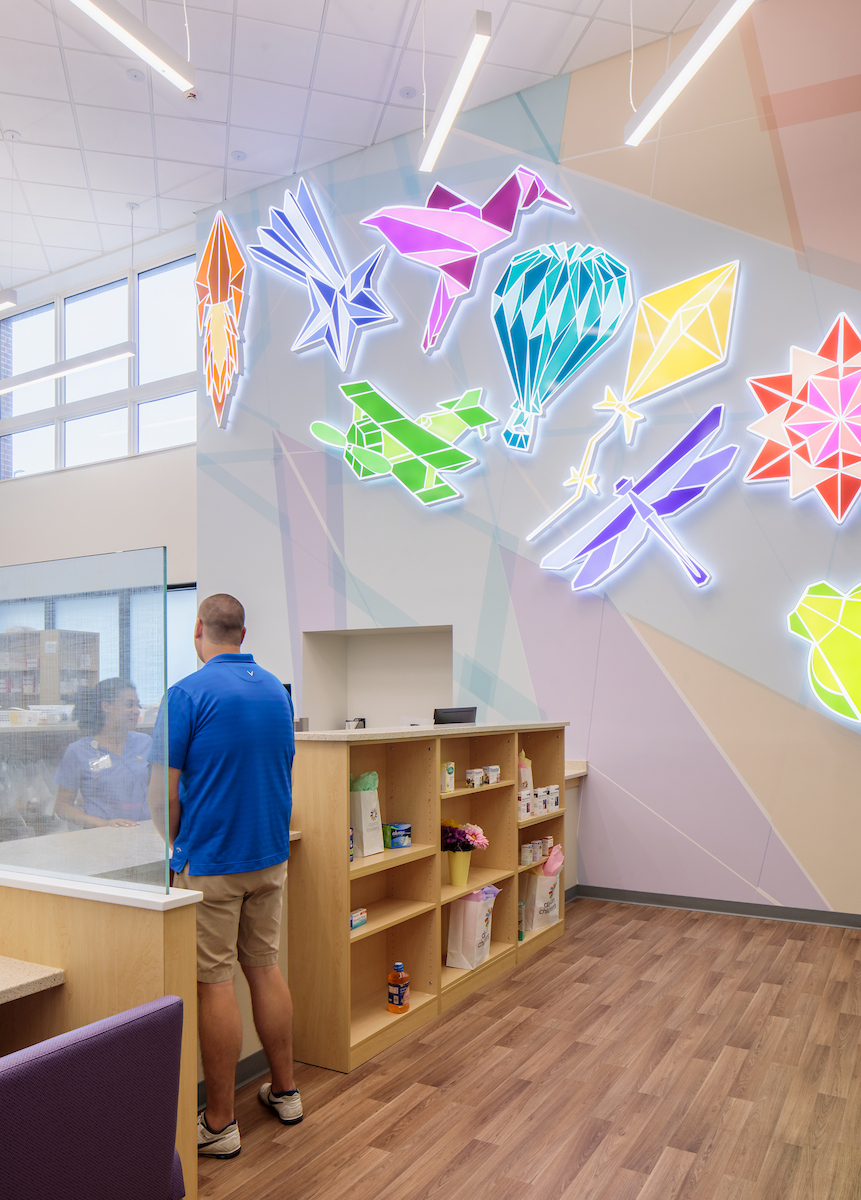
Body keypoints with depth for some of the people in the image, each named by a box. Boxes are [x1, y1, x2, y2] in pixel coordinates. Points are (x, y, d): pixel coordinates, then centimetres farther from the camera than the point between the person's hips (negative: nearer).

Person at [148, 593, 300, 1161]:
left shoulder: (188, 693, -14)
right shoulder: (278, 691, 6)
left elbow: (163, 793, -13)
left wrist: (177, 848, 4)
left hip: (210, 863, -6)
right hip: (271, 857, 6)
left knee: (215, 984, 3)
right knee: (266, 968, 17)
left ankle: (220, 1123, 15)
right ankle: (285, 1090, 29)